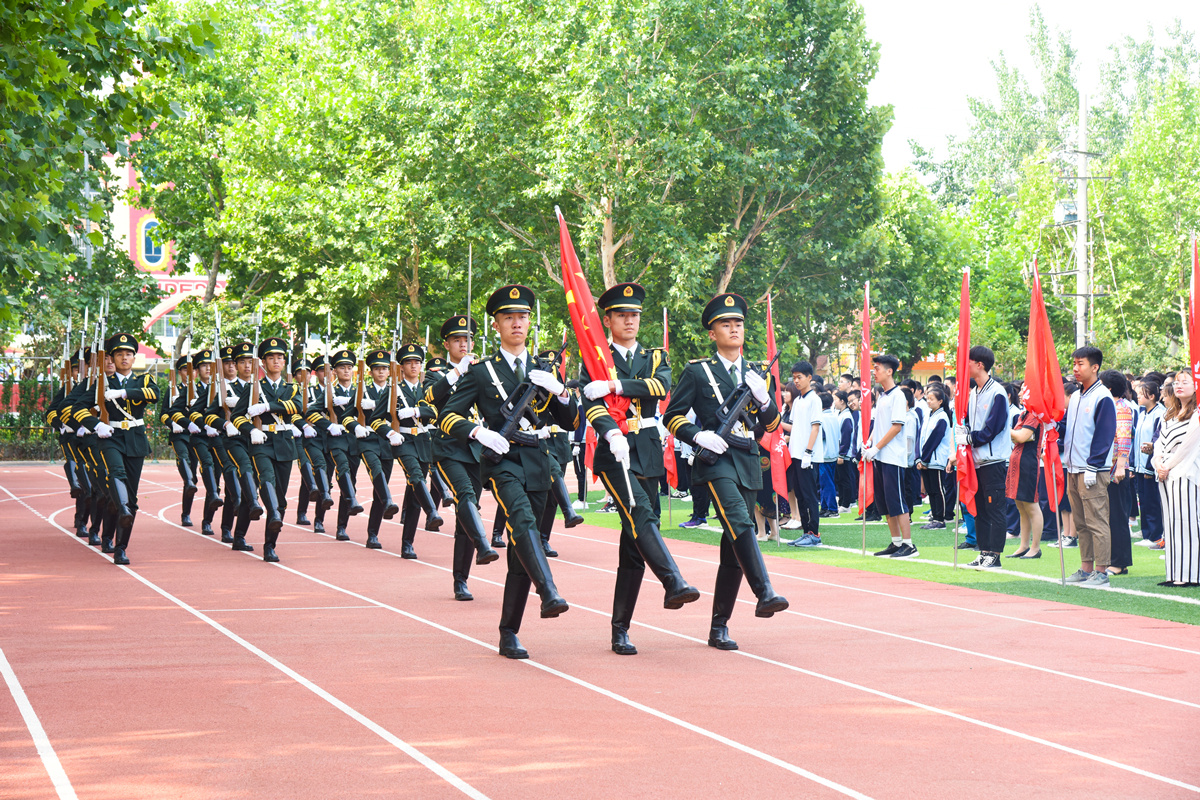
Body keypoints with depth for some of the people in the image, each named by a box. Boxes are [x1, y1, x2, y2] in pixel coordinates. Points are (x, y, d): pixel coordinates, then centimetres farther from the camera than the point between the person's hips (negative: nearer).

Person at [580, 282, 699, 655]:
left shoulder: (655, 357, 15)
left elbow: (662, 386, -8)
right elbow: (591, 403, -12)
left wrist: (615, 385, -21)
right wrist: (612, 434, -31)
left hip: (648, 452, 4)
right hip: (614, 452, -4)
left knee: (635, 540, 3)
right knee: (642, 516, -28)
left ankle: (621, 629, 7)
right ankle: (673, 583, -45)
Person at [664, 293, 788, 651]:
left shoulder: (755, 374, 16)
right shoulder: (697, 372, 2)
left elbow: (771, 425, 17)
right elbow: (672, 416, 3)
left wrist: (763, 397, -3)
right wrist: (698, 435, -14)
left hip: (747, 461, 5)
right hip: (715, 459, -5)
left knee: (734, 546, 4)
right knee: (740, 523, -30)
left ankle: (719, 627, 10)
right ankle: (764, 594, -39)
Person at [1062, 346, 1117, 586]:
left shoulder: (1103, 398, -9)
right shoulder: (1075, 397, 15)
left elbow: (1104, 436, -13)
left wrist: (1092, 468, -17)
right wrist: (1066, 460, 11)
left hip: (1093, 471, -8)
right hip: (1074, 469, 8)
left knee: (1097, 521, -7)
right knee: (1081, 523, 10)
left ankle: (1101, 572, -6)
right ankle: (1086, 568, 15)